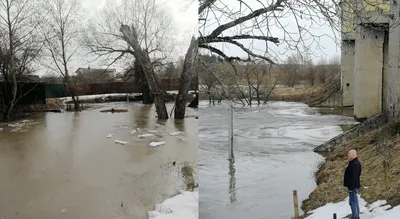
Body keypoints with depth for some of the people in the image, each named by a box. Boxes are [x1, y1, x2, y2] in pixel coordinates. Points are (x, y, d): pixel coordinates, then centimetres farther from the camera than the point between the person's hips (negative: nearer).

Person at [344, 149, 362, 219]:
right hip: (352, 186, 11)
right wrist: (350, 186, 23)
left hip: (353, 187, -11)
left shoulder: (355, 164, -23)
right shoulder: (353, 163, 12)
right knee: (354, 201, 18)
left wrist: (351, 187, -24)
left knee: (353, 201, -4)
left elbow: (354, 177, -26)